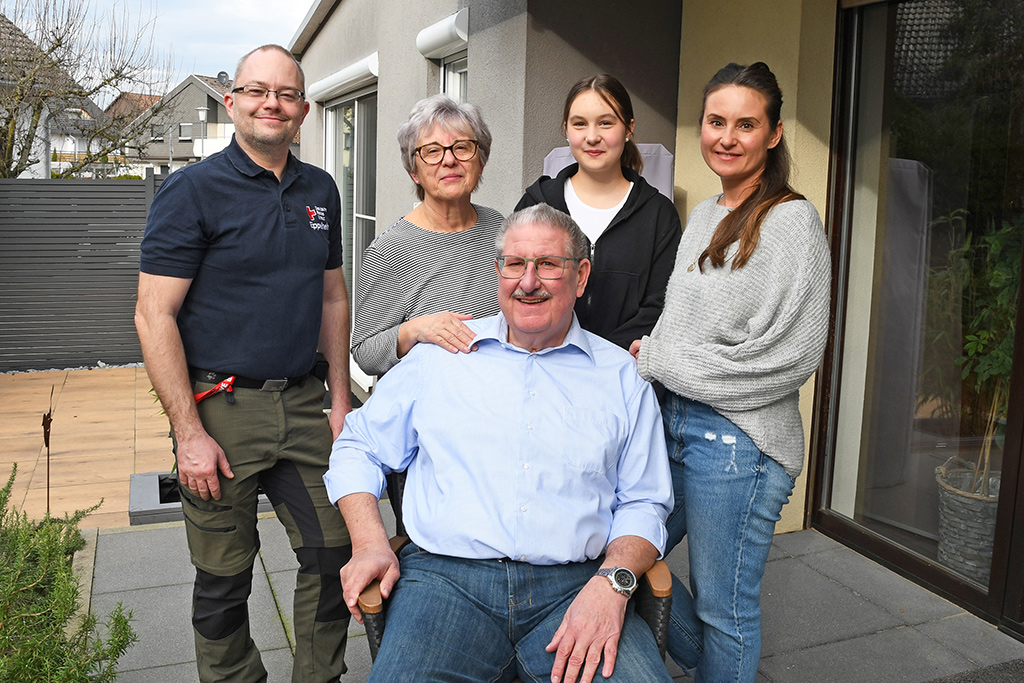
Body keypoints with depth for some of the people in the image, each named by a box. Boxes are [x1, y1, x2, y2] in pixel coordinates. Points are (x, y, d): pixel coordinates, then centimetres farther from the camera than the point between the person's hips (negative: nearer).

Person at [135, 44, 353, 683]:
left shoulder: (320, 190, 9)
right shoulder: (193, 190, -8)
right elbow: (154, 316, -11)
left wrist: (340, 399, 10)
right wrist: (190, 432, -14)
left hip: (304, 405, 5)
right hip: (221, 408, -4)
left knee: (334, 553, 9)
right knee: (224, 579, 8)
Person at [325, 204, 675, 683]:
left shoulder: (622, 376, 12)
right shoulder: (439, 356, 12)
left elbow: (643, 504, 10)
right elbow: (358, 449, 18)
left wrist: (611, 581, -9)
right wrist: (370, 544, 1)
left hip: (573, 587, 1)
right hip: (446, 578, 0)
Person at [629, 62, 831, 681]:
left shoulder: (791, 221, -10)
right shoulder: (702, 217, 13)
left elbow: (786, 356, -17)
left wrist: (656, 360, -11)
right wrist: (649, 355, 0)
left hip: (737, 440, -8)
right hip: (672, 421, 8)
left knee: (724, 610, 6)